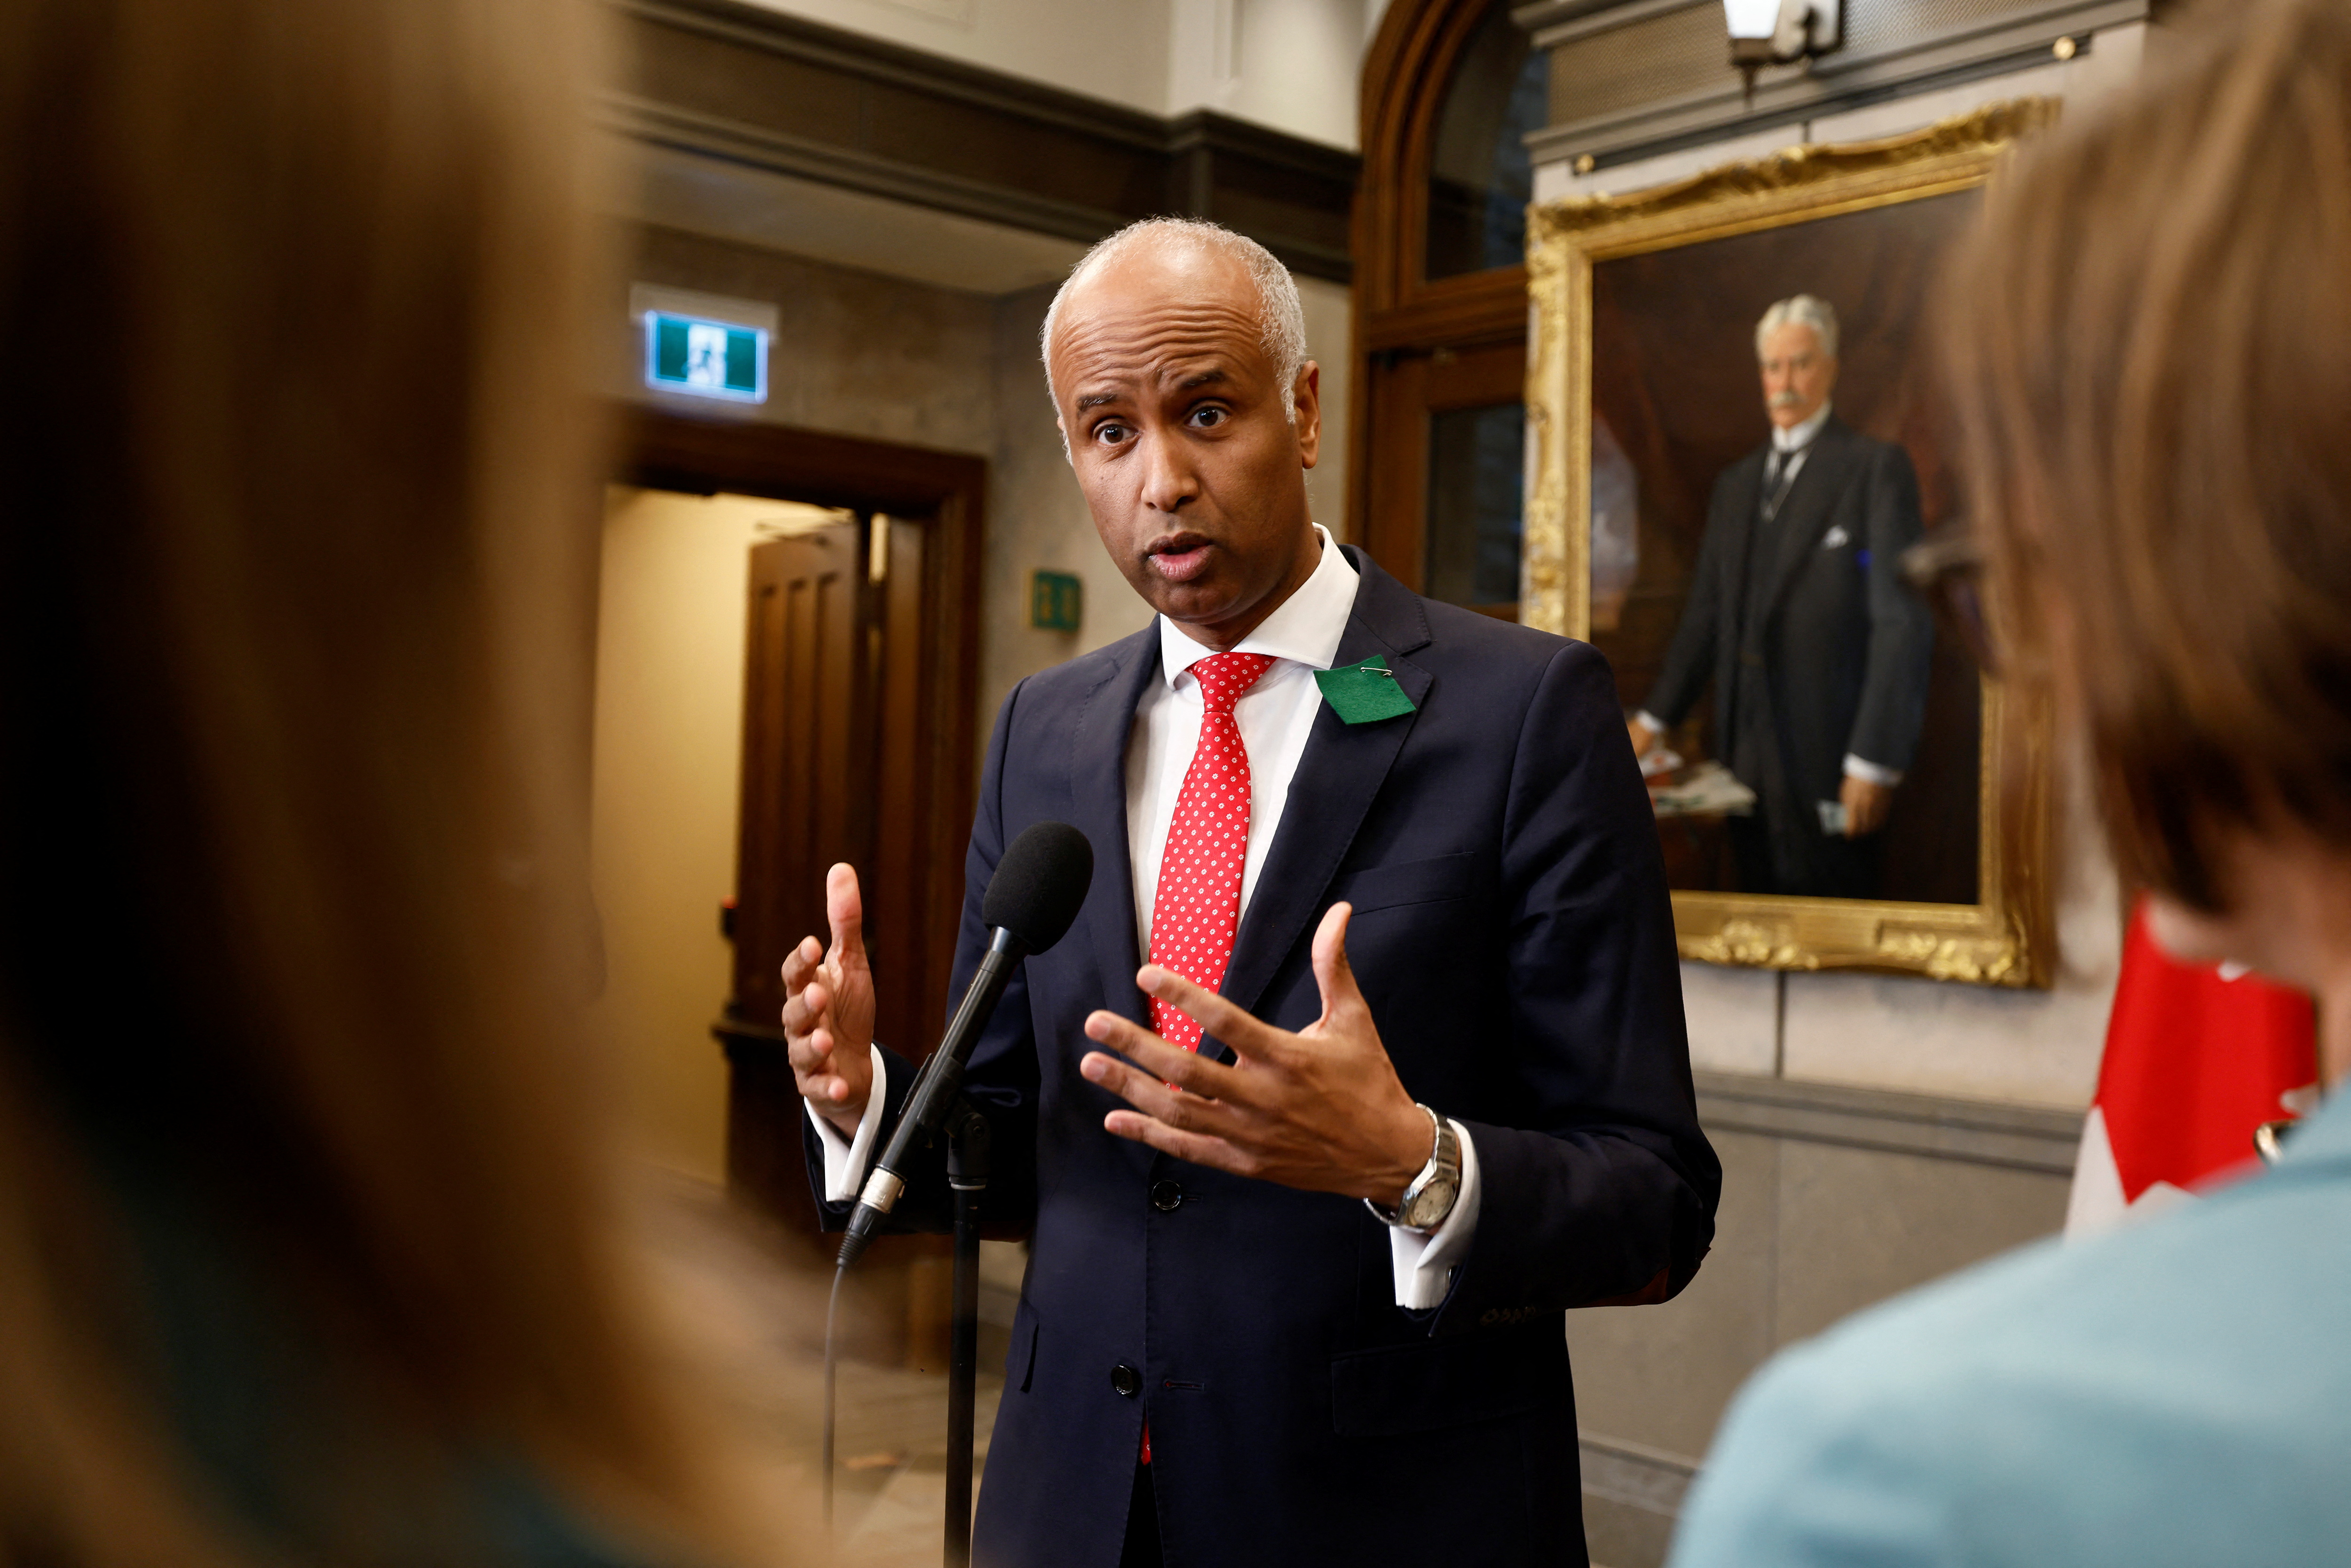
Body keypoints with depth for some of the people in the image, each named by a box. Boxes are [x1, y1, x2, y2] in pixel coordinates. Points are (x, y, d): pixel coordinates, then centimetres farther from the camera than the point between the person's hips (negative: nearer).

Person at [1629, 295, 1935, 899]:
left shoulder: (1876, 468, -2)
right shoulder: (1735, 484, 18)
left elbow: (1903, 622, -9)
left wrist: (1874, 763, -14)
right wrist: (1653, 720, 9)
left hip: (1826, 756, -6)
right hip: (1746, 755, 6)